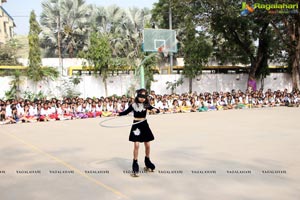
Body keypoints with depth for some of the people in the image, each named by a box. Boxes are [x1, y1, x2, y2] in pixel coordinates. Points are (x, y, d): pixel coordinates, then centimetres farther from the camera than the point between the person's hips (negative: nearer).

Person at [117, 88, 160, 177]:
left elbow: (157, 110, -4)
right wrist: (117, 114, -10)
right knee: (136, 145, -8)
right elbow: (126, 112, 5)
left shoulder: (146, 105, -3)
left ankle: (147, 162, 32)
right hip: (136, 125, -2)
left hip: (144, 125, 2)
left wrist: (155, 110, -27)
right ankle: (135, 165, 4)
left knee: (147, 145, 9)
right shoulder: (133, 105, -6)